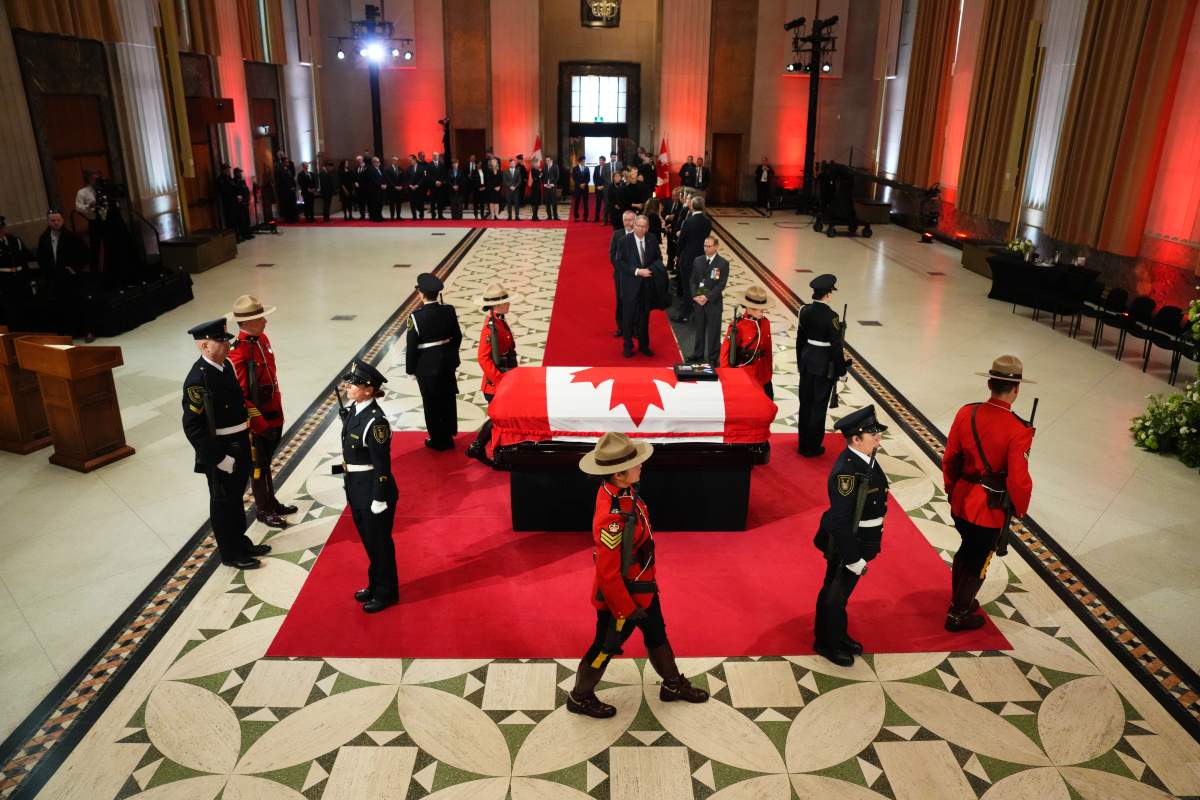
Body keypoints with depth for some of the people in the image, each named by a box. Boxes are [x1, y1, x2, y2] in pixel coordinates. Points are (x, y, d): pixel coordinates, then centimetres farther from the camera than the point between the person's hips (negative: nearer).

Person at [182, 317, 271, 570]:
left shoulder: (225, 365, 2)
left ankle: (241, 543, 40)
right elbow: (193, 427, -24)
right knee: (223, 502, 10)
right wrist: (218, 458, -22)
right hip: (220, 452, -8)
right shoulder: (198, 379, -24)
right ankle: (230, 554, 27)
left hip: (239, 445, 8)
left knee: (236, 497, 23)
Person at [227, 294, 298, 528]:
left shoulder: (262, 338, 2)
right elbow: (239, 396, -23)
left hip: (274, 414, 8)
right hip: (257, 421, -8)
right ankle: (262, 510, 26)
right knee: (258, 465, 10)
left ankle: (271, 502, 38)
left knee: (266, 461, 22)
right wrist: (260, 424, -19)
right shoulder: (238, 353, -25)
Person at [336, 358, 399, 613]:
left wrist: (379, 500, -18)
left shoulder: (375, 421, -25)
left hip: (373, 490, -9)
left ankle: (386, 593, 27)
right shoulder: (352, 411, 2)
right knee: (368, 541, 23)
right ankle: (375, 585, 41)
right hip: (356, 489, 9)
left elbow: (382, 465, -21)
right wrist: (347, 479, 18)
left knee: (379, 543, 9)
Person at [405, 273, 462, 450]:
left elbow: (411, 346, -15)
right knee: (448, 398, 19)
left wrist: (411, 368, -2)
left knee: (432, 403, 10)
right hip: (448, 362, 5)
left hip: (427, 366, -5)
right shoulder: (449, 310, -8)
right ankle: (448, 435, 34)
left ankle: (438, 440, 23)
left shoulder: (416, 317, -21)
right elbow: (457, 336, 2)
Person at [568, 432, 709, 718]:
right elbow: (608, 574, -31)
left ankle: (673, 685, 50)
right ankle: (580, 698, 40)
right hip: (622, 596, -9)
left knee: (657, 634, 27)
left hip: (642, 586, 9)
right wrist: (627, 608, -17)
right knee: (606, 648, 15)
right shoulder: (612, 517, -39)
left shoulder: (620, 490, -10)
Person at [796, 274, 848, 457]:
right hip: (825, 365, -6)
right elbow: (836, 346, -16)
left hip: (807, 360, 6)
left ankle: (803, 444, 25)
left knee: (805, 402, 15)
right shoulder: (831, 316, -20)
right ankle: (812, 447, 15)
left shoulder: (805, 310, -3)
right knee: (819, 405, 6)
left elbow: (800, 338, 6)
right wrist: (842, 370, -6)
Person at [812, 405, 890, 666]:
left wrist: (866, 549, 17)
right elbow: (839, 521, -29)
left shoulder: (866, 458, -3)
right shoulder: (846, 471, -31)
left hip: (862, 542, 8)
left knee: (842, 592, 26)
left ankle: (838, 634, 45)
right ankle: (826, 642, 33)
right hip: (847, 544, -8)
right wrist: (853, 558, -22)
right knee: (834, 595, 13)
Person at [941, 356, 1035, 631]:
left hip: (961, 501, 5)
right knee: (978, 561, 15)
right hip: (991, 509, -5)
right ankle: (958, 615, 30)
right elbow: (1018, 481, -21)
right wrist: (1020, 509, -2)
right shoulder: (1018, 430, -24)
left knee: (966, 549, 27)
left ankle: (959, 600, 45)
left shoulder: (966, 413, -9)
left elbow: (950, 459, 0)